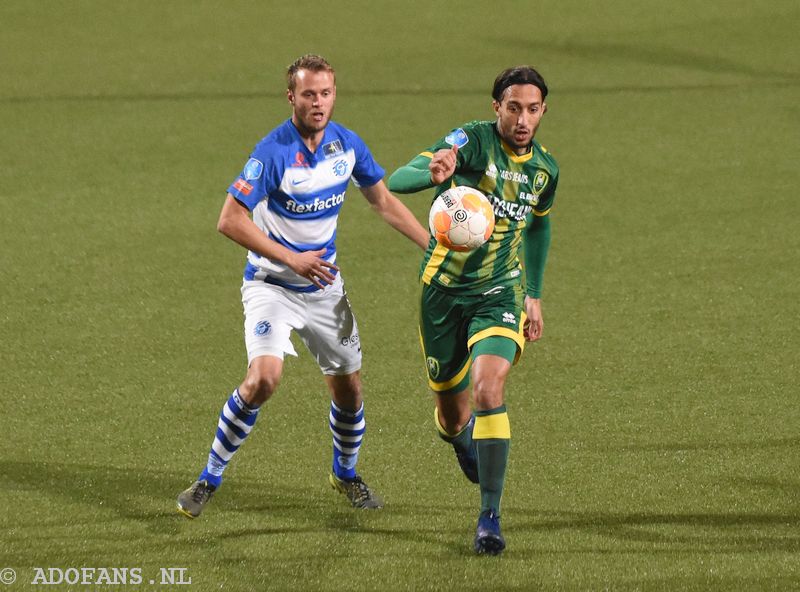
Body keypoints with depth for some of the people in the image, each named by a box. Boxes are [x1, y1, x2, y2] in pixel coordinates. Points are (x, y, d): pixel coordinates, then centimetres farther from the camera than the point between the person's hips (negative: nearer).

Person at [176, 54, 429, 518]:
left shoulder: (348, 145, -3)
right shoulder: (273, 153, -22)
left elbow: (384, 202, 11)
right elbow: (230, 220, -21)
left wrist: (436, 246, 6)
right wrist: (291, 258, -23)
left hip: (324, 285, 6)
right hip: (271, 285, -6)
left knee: (349, 386, 10)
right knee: (264, 378, -24)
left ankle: (346, 474, 38)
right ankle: (210, 479, -9)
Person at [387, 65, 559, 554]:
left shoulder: (544, 168, 1)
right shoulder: (472, 141, -15)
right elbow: (398, 181, -27)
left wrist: (534, 294, 20)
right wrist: (434, 172, -50)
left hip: (500, 293, 1)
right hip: (444, 289, -1)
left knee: (488, 390, -22)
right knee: (451, 405, 10)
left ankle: (490, 516, -16)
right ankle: (461, 438, 51)